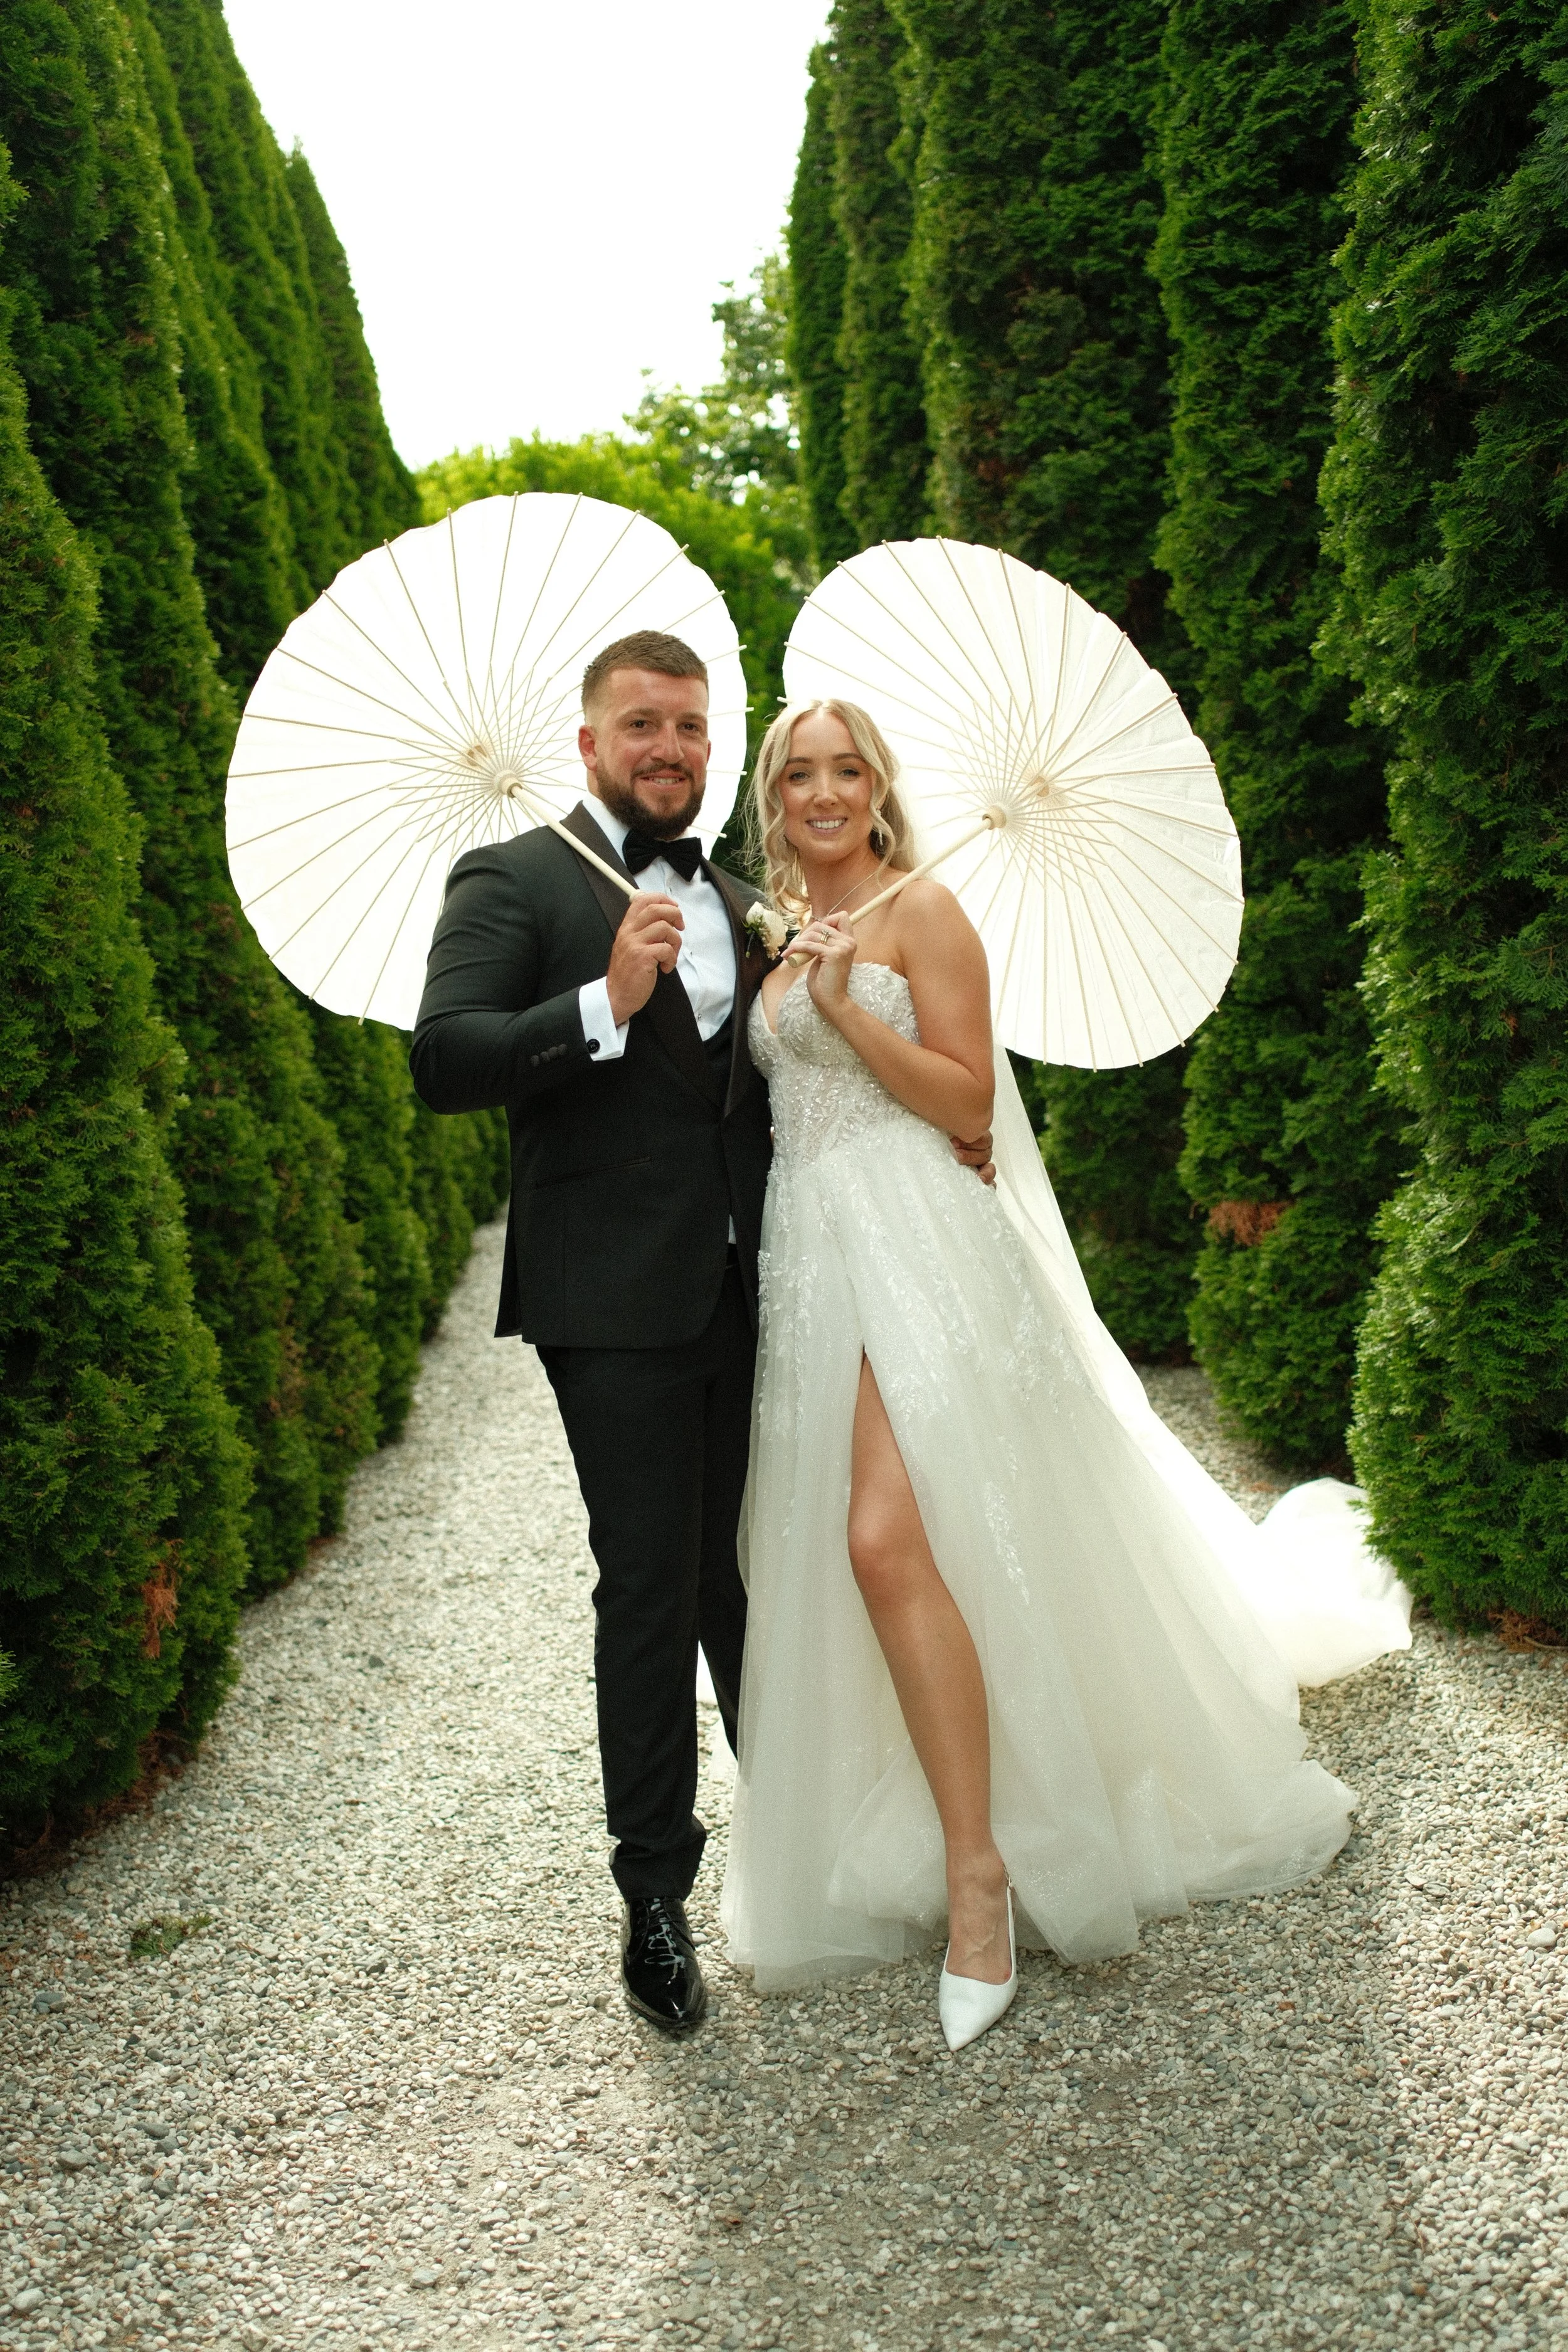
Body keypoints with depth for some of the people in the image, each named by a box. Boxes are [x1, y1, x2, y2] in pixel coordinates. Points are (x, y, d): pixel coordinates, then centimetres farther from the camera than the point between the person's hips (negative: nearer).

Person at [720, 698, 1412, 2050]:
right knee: (844, 1552, 6)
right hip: (811, 1256, 8)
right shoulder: (779, 938, 20)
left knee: (888, 1541, -21)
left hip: (911, 1245, -7)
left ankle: (978, 1875, -12)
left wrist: (847, 1008, -16)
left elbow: (970, 1098, -9)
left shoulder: (921, 910, -1)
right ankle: (966, 1848, 24)